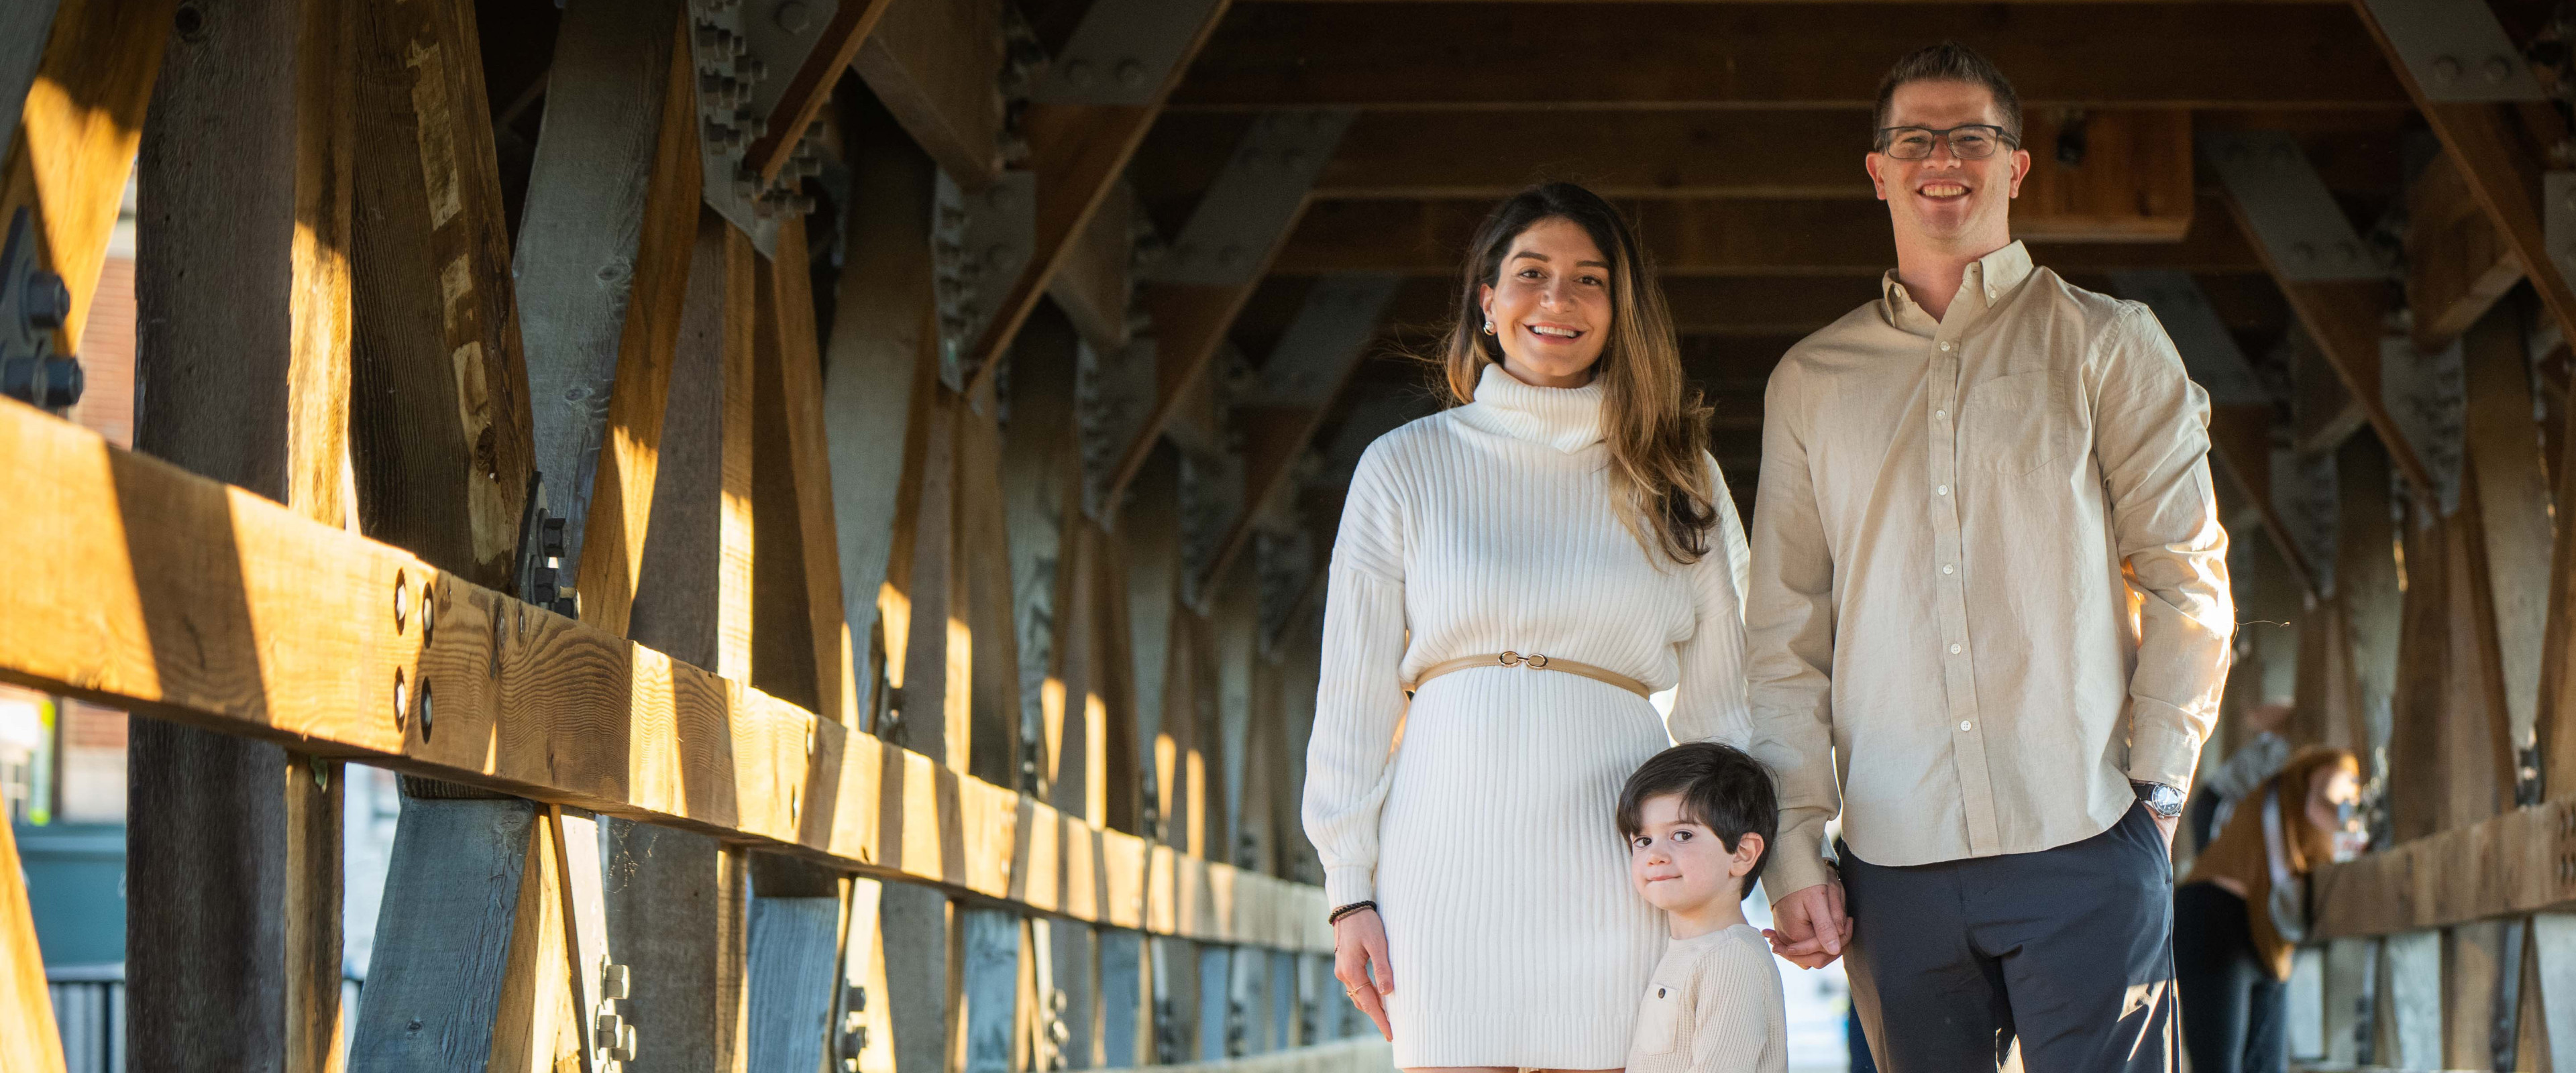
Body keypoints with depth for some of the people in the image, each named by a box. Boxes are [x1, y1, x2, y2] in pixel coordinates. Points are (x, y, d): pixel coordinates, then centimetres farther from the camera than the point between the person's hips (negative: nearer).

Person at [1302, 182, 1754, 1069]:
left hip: (1609, 875, 0)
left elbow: (1717, 702, 12)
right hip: (1449, 855, 0)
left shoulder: (1674, 476, 12)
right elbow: (1354, 696, 8)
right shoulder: (1407, 468, 9)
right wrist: (1349, 891, 1)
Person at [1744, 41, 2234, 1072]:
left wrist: (2156, 785, -5)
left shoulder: (2107, 344, 9)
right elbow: (1785, 632, 12)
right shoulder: (1810, 381, 15)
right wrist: (1796, 844, 4)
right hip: (1894, 863, 2)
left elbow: (2186, 578, 4)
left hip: (2084, 844, -2)